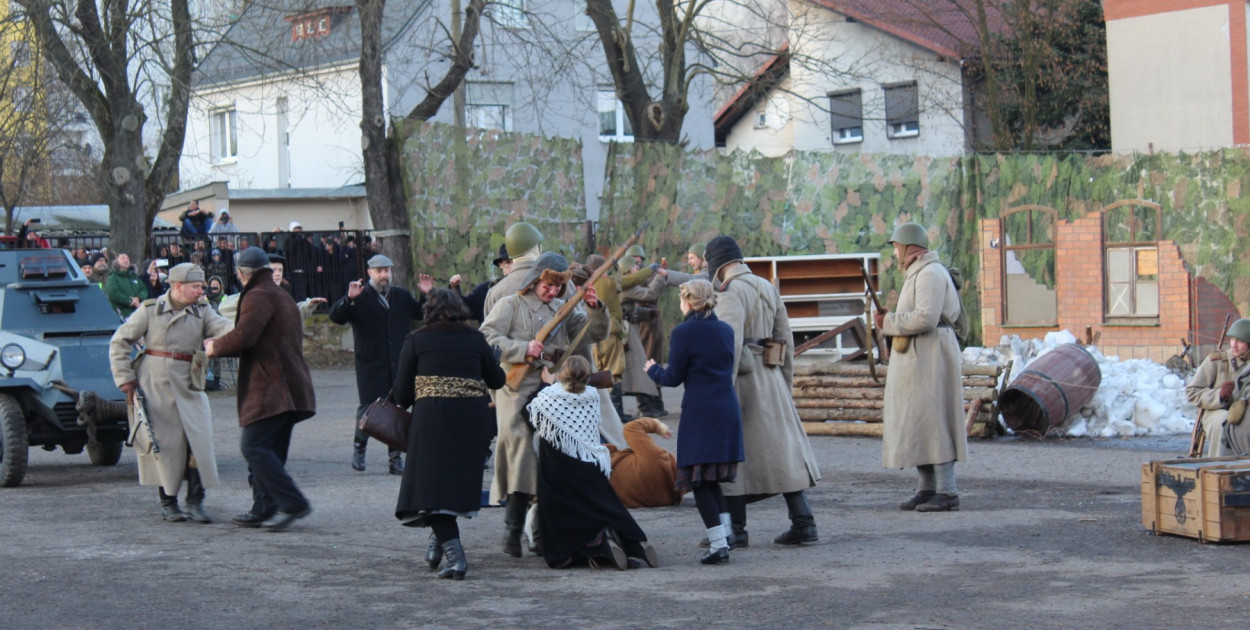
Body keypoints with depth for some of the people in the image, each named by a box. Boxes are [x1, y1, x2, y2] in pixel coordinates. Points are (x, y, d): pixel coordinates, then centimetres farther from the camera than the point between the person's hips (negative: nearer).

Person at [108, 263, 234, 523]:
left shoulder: (201, 311, 6)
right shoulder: (150, 310, -3)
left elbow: (221, 327, -12)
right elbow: (119, 342, 2)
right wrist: (125, 379, -4)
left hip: (189, 386, 3)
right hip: (155, 383, -3)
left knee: (198, 440, -6)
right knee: (163, 443, 1)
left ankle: (195, 502, 0)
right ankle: (167, 503, 13)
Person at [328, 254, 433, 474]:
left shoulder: (402, 296, 13)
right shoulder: (360, 297, -1)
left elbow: (420, 314, 22)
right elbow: (336, 316, -11)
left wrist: (426, 295, 5)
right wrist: (349, 299, -28)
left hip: (399, 364, 4)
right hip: (370, 365, -4)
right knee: (369, 407, -3)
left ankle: (396, 457, 12)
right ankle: (359, 447, 21)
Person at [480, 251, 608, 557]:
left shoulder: (562, 309, 17)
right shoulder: (510, 305, 3)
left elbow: (594, 334, 14)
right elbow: (487, 337, -8)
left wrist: (595, 309, -4)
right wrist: (523, 349, -16)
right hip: (519, 391, -5)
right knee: (523, 455, -14)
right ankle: (513, 531, -12)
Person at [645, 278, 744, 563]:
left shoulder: (683, 332, -9)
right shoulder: (726, 330, 9)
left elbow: (673, 378, -6)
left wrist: (652, 369, 15)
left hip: (699, 413, -6)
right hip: (728, 411, 6)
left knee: (698, 478, -1)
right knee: (712, 477, 20)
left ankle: (718, 543, -7)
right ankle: (725, 528, 12)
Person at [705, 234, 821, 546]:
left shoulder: (731, 291, -11)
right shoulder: (768, 288, 15)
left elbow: (731, 341, -21)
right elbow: (787, 340, 17)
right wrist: (786, 382, 22)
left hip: (743, 377, -8)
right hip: (771, 377, 8)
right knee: (782, 446, 10)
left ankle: (736, 529, 0)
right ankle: (803, 523, 9)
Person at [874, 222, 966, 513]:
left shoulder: (930, 274, -13)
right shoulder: (917, 273, 20)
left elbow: (926, 317, -24)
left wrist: (889, 322, -13)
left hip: (929, 356, -11)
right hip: (915, 357, 11)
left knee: (931, 421, -11)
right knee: (914, 423, 11)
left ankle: (947, 492, -11)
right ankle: (928, 488, 15)